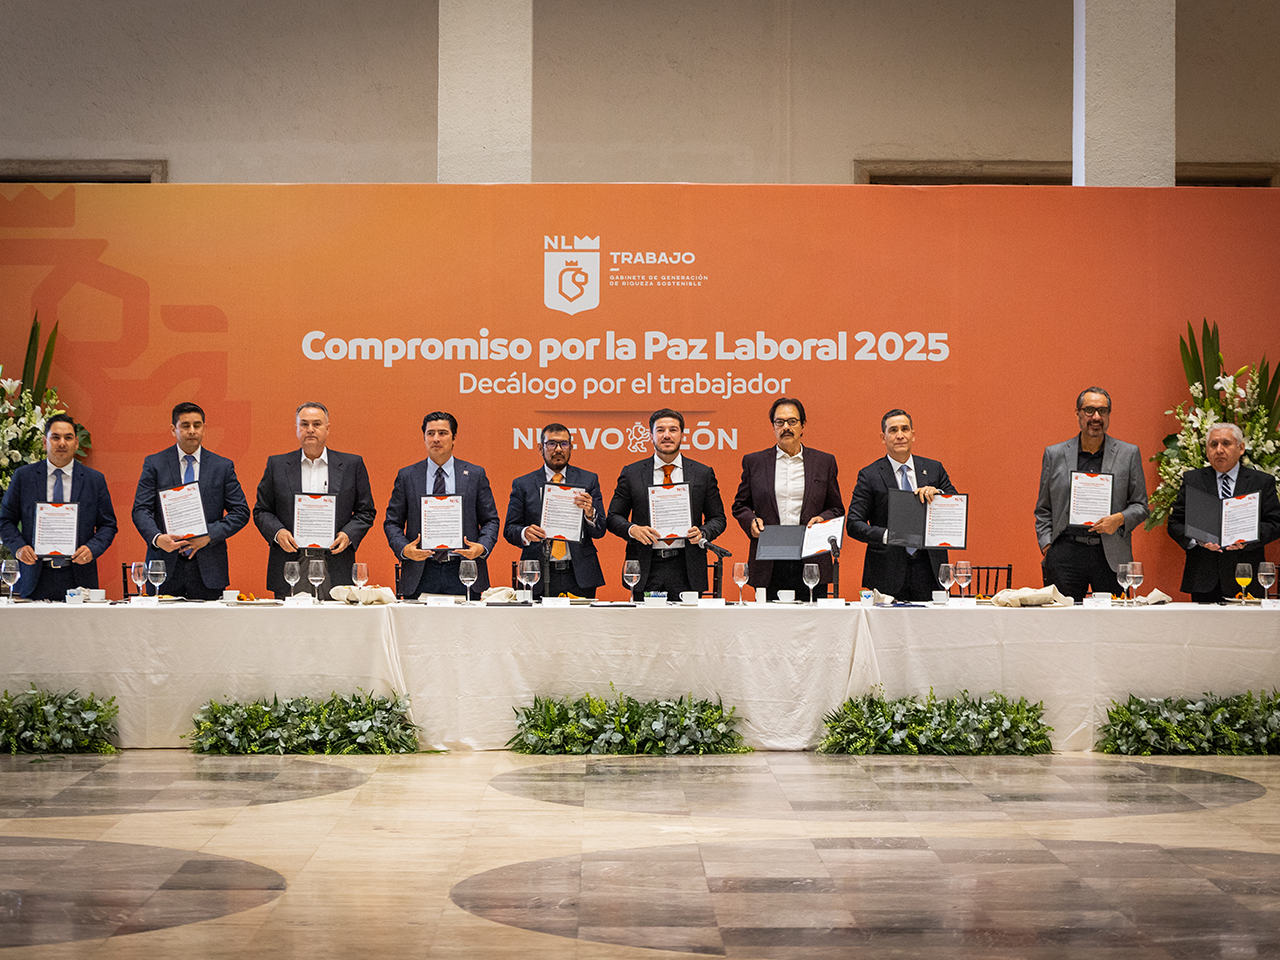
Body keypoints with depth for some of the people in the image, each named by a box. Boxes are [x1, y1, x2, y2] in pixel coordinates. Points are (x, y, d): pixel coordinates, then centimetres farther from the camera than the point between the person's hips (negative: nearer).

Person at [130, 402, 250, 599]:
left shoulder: (223, 466, 8)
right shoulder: (154, 464, 6)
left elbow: (241, 511, 5)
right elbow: (140, 510, -1)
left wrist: (210, 535, -11)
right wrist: (157, 538, -21)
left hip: (207, 569, 1)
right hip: (165, 568, -1)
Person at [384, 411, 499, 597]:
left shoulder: (475, 474, 8)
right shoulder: (406, 476, 8)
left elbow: (490, 520, 9)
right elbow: (392, 522, 9)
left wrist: (483, 547, -11)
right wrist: (404, 549, -10)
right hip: (421, 574, 0)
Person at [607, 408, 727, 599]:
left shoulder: (703, 474, 9)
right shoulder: (631, 473, 8)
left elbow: (718, 518, 12)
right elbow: (614, 517, 9)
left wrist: (702, 534, -8)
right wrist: (632, 529, -11)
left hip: (686, 570, 0)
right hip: (646, 568, 0)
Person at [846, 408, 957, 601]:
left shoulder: (934, 469, 11)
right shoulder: (869, 475, 2)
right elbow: (853, 524, -2)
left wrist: (937, 493, -12)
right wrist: (887, 535, -19)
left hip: (929, 569, 2)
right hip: (888, 571, -2)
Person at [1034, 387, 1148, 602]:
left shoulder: (1128, 454, 9)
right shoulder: (1054, 454, 11)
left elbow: (1140, 506, 11)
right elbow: (1043, 510, 14)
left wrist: (1120, 519, -8)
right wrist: (1046, 545, 1)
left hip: (1111, 556, 0)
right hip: (1066, 553, 0)